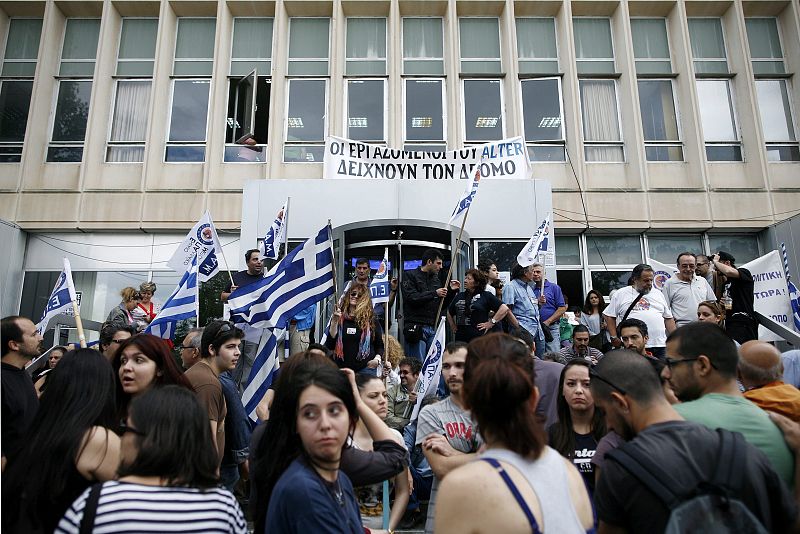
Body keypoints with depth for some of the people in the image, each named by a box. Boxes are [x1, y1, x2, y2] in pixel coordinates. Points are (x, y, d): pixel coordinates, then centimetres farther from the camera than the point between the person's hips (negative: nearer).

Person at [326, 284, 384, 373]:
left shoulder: (371, 321, 6)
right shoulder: (340, 318, 7)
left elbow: (380, 345, 14)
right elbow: (329, 345, 0)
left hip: (366, 367, -1)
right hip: (341, 368, 1)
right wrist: (334, 321, -7)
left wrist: (377, 358, -5)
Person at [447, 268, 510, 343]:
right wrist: (453, 325, 19)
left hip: (480, 338, -5)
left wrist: (491, 322, -8)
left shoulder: (486, 296, 1)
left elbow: (504, 309, -7)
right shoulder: (460, 296, 16)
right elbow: (449, 312, 31)